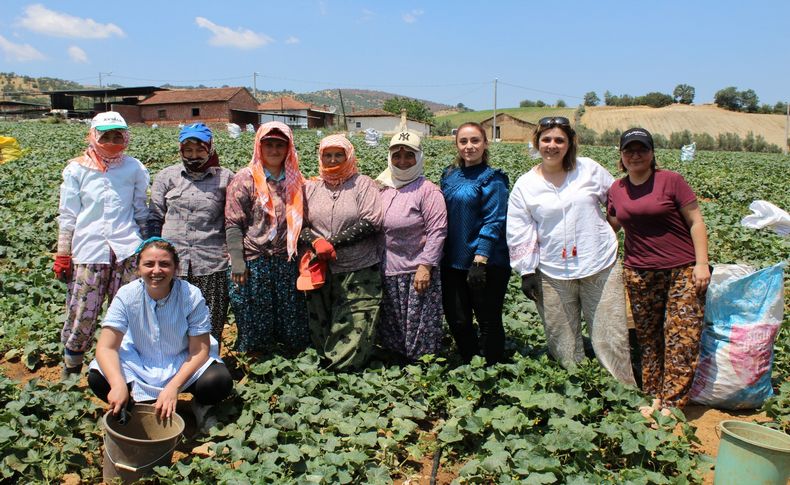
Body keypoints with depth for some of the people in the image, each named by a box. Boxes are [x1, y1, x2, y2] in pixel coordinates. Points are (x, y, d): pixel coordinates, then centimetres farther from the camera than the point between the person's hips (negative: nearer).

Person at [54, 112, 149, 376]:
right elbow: (68, 216, 7)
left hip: (127, 252, 1)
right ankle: (70, 372, 21)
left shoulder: (134, 168, 8)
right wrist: (62, 256, 5)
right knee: (81, 316, 2)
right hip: (88, 252, 0)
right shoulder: (77, 169, 6)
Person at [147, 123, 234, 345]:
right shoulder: (167, 176, 10)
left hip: (212, 263, -1)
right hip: (173, 261, 1)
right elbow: (154, 218, 12)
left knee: (211, 325, 3)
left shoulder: (225, 178, 7)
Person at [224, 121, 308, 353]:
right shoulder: (245, 179, -3)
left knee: (293, 324, 10)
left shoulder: (294, 180, 10)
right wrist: (237, 262, -12)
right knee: (254, 326, 5)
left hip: (286, 262, 4)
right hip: (253, 262, -4)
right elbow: (233, 223, -7)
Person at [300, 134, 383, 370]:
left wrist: (332, 242, -14)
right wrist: (315, 242, -15)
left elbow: (371, 223, -10)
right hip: (321, 272, 4)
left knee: (353, 338, -4)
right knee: (320, 331, 11)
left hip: (359, 273, -3)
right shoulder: (310, 187, 11)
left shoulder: (363, 184, 0)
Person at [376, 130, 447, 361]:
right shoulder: (383, 188, 10)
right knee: (390, 328, 17)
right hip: (387, 272, 7)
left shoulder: (427, 190, -9)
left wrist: (425, 266, -19)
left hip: (417, 273, -6)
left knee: (419, 331, 2)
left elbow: (437, 231, -14)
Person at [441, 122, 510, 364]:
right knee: (457, 320, 13)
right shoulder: (449, 176, 9)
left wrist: (479, 260, -22)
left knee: (488, 322, 8)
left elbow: (494, 222, -15)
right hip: (454, 262, 6)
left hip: (487, 263, -6)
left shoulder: (492, 179, -9)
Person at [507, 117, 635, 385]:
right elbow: (519, 234, 3)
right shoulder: (524, 185, 2)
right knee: (563, 347, 8)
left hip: (601, 268, 0)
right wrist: (527, 272, 0)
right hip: (553, 275, 0)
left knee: (611, 340, 3)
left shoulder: (589, 169, 3)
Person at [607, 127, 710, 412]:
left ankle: (672, 403, 1)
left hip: (682, 271, -4)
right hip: (639, 274, 4)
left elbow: (696, 222, -3)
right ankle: (654, 395, 20)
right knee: (648, 338, 9)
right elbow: (611, 227, 20)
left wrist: (702, 262, -10)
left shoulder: (670, 180, -4)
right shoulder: (616, 189, 8)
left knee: (682, 336, -7)